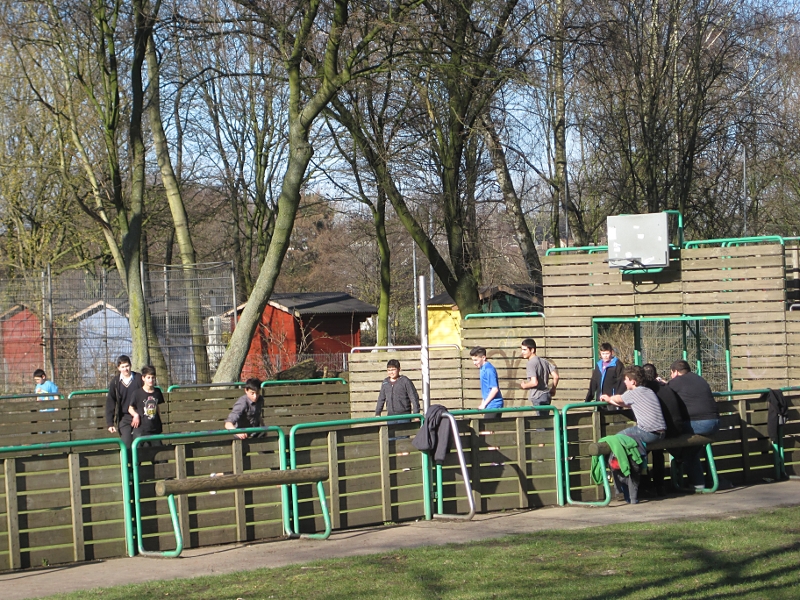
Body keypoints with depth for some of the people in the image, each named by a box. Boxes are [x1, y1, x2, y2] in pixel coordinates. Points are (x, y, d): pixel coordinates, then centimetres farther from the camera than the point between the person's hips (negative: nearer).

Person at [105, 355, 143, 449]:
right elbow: (110, 404, 3)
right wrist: (110, 423, -2)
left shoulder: (139, 379, 0)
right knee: (126, 445, -7)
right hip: (124, 419, 0)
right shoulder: (115, 382, 2)